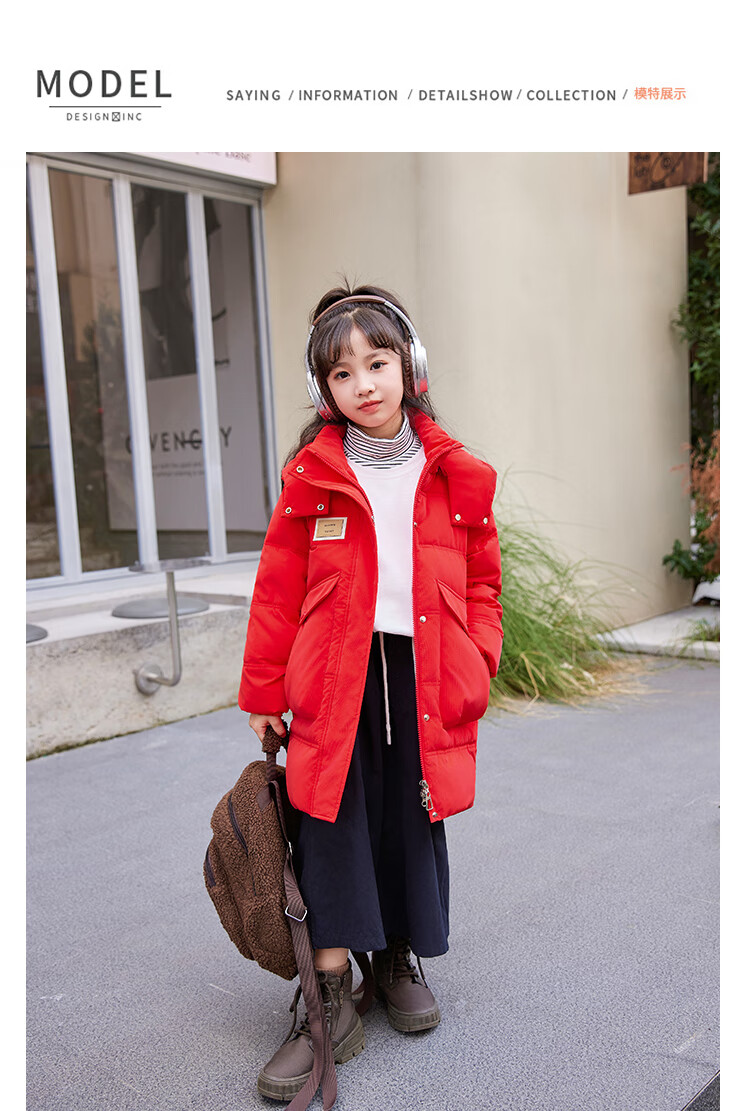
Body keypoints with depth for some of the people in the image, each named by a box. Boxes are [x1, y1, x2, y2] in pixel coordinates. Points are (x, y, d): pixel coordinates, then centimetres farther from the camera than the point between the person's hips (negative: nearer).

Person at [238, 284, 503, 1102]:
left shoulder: (457, 477, 3)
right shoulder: (311, 475, 0)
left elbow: (481, 583, 10)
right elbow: (279, 588, 3)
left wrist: (476, 669, -1)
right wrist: (265, 692, 4)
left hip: (424, 680, 2)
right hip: (335, 678, -1)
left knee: (413, 820, 13)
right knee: (332, 826, 1)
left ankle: (400, 959, 35)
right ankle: (331, 1002, 13)